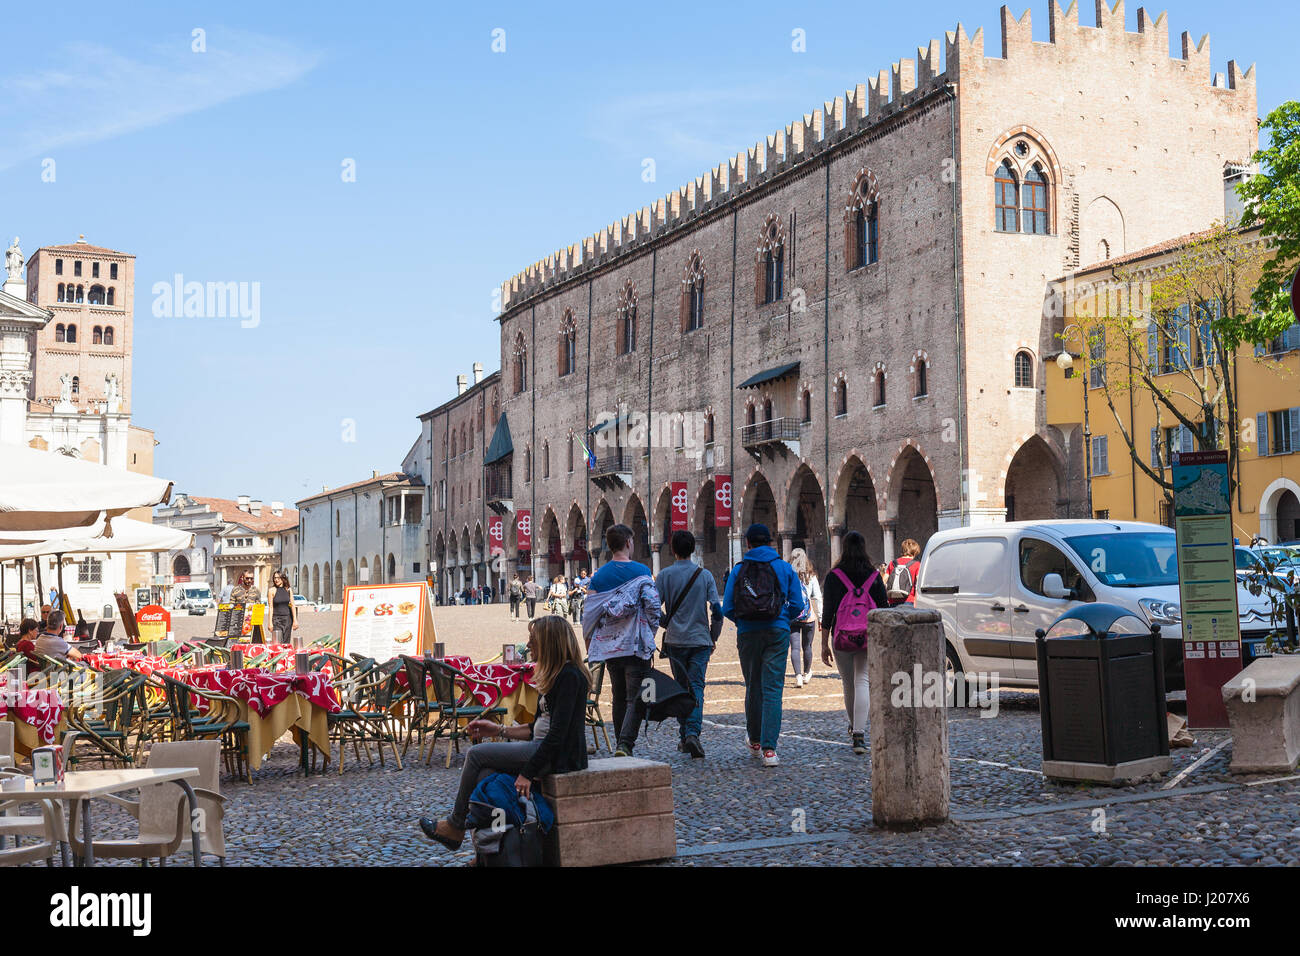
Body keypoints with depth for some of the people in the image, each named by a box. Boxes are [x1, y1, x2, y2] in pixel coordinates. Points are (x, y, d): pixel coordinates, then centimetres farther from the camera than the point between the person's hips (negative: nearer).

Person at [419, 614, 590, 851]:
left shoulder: (569, 677, -15)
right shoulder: (557, 674, 17)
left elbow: (557, 733, -21)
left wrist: (528, 772, -20)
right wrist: (500, 730, 14)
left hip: (559, 756, -9)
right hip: (544, 747, 9)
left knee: (476, 754, -6)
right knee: (485, 774, -6)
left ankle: (455, 827, 10)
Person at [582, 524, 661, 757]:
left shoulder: (599, 576, 5)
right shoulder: (641, 571, -6)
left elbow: (588, 614, 6)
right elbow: (653, 604, -13)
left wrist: (590, 646, 16)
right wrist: (651, 633, 3)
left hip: (609, 646, 5)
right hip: (636, 646, -4)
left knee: (619, 698, 17)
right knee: (635, 699, -4)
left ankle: (621, 745, 21)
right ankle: (625, 745, -20)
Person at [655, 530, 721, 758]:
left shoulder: (664, 575, -2)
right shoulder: (705, 575, 0)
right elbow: (717, 608, -4)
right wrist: (713, 637, 8)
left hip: (675, 640, 1)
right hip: (700, 639, 0)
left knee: (681, 688, 13)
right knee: (696, 687, -2)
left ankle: (685, 735, 16)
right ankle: (693, 733, -20)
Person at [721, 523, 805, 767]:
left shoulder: (738, 570, 1)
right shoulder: (785, 568, 3)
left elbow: (727, 609, -2)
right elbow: (797, 605, 0)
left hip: (748, 634, 1)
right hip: (777, 632, -1)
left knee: (753, 688, 15)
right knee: (772, 690, -3)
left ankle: (755, 742, 28)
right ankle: (769, 749, -13)